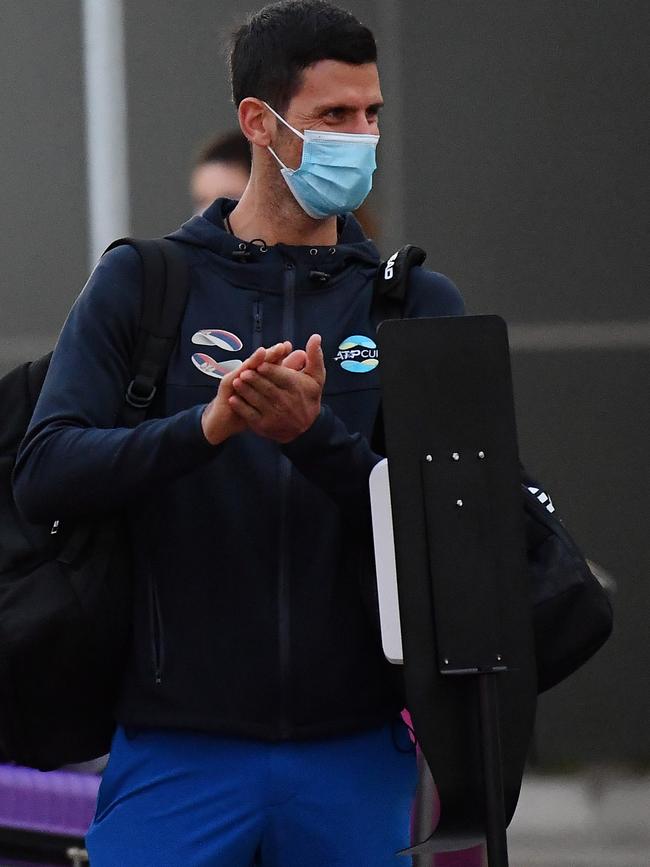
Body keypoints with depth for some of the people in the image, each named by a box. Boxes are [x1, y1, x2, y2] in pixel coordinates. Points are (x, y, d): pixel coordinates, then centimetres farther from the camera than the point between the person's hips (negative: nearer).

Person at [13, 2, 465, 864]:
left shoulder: (419, 305, 8)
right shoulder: (140, 284, 4)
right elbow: (44, 473, -7)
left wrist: (314, 433, -20)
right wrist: (209, 426, -23)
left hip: (356, 753, 2)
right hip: (178, 749, -2)